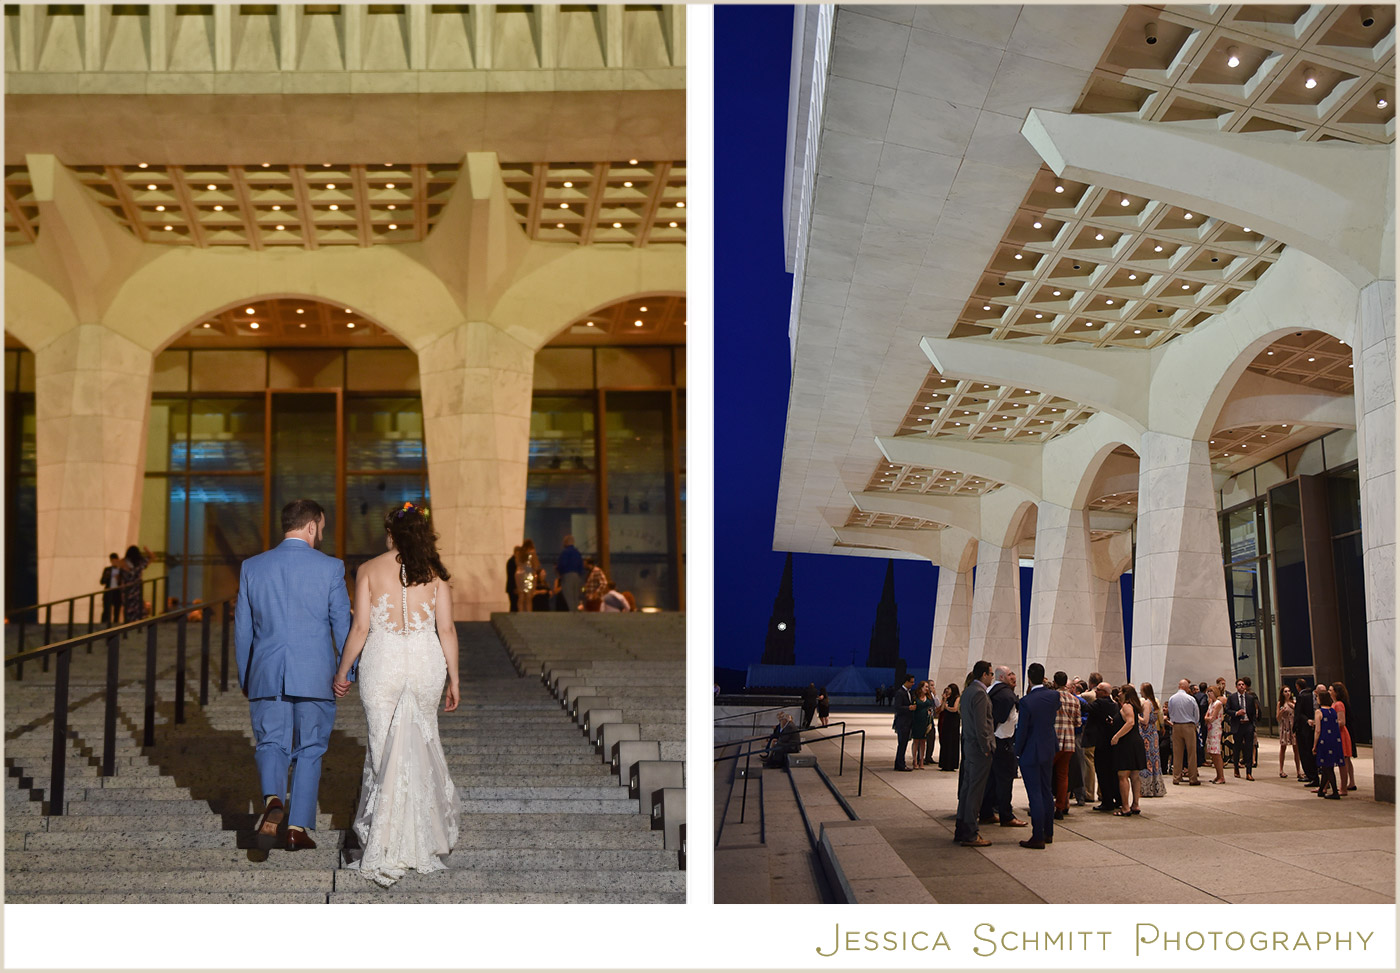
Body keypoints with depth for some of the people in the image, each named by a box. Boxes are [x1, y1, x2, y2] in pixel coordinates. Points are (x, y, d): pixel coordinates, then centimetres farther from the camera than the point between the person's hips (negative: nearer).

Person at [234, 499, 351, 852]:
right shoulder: (330, 568, -4)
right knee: (309, 751, 9)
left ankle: (272, 800, -18)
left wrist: (245, 678, 19)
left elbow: (242, 628, 9)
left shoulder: (252, 567, 4)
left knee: (271, 745, 10)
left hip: (266, 675, 2)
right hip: (315, 676, -2)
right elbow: (342, 625, -1)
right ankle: (298, 827, 8)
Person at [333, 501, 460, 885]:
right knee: (422, 745, 16)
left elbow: (360, 628, -4)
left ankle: (386, 852, 1)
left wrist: (342, 672, 8)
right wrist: (453, 679, 8)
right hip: (426, 662, 2)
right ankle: (427, 837, 25)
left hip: (382, 663, -1)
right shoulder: (434, 571, 3)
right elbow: (447, 629, 0)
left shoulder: (369, 569, 0)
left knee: (385, 749, 4)